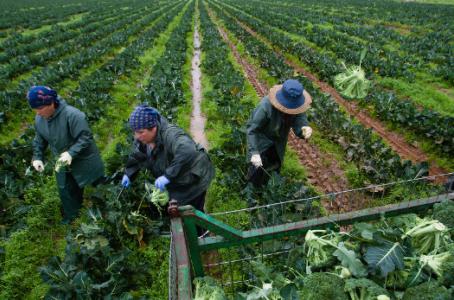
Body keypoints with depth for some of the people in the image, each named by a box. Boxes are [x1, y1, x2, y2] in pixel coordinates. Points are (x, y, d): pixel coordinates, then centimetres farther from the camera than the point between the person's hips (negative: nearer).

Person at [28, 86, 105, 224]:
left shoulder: (72, 114, -31)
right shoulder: (39, 119, -7)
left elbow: (86, 137, -30)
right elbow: (39, 140, 10)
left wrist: (71, 153, -37)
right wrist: (37, 157, 0)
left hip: (83, 160, -6)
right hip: (62, 162, 6)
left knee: (99, 185, 13)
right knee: (65, 190, 16)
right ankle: (71, 216, 38)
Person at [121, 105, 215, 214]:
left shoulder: (171, 135, -38)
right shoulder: (143, 138, -10)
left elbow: (187, 153, -55)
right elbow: (137, 156, 11)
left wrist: (168, 176, -53)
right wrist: (129, 173, 7)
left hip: (194, 178, -8)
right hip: (176, 181, 8)